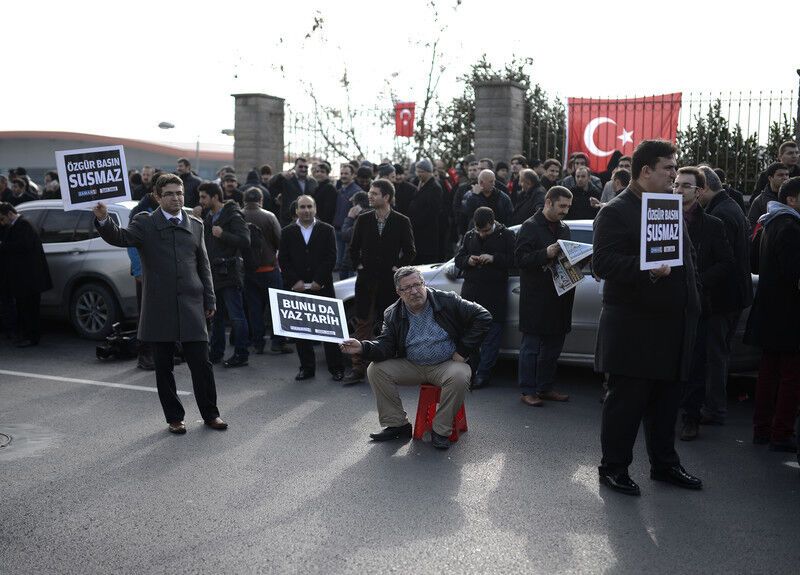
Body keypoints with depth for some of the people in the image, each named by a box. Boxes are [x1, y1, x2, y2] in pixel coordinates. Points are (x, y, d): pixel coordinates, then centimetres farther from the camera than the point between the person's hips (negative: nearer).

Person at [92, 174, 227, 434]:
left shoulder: (195, 224, 12)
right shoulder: (145, 223, 3)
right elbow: (120, 238, -15)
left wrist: (209, 300, 9)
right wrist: (103, 220, -35)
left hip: (191, 305, 1)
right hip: (159, 307, -1)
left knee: (201, 364, 1)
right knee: (164, 367, 8)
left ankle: (210, 414, 17)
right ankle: (174, 417, 22)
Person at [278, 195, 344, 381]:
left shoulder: (327, 230, 5)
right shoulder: (287, 232, 9)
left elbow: (331, 258, -1)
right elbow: (283, 260, 4)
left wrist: (319, 281, -9)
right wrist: (295, 281, -7)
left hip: (322, 287, -2)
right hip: (297, 289, 2)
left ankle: (336, 368, 7)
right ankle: (307, 368, 15)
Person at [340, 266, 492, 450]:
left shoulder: (447, 301, -8)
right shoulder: (392, 315, 2)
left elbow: (483, 317, -9)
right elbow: (386, 346, -4)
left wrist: (463, 350, -12)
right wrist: (363, 348, -26)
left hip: (447, 364, -3)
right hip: (412, 366, 3)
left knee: (459, 376, -36)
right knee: (376, 369, -15)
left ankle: (441, 430, -15)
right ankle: (396, 424, -3)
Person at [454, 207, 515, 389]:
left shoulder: (506, 235, 1)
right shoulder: (469, 236, 12)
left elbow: (514, 259, -5)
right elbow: (458, 259, 16)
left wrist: (494, 258, -17)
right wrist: (468, 260, -5)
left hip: (495, 294, -4)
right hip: (471, 291, 4)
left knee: (492, 333, -2)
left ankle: (483, 373, 3)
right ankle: (471, 368, 18)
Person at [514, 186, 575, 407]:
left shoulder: (564, 228, 16)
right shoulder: (530, 227, -7)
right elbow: (520, 258, -14)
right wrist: (545, 254, -26)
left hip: (559, 296, 8)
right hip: (536, 298, -7)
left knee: (553, 346, 13)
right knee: (531, 345, 0)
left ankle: (546, 388, 25)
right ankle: (527, 391, 8)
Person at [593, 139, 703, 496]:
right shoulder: (616, 212, -9)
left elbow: (688, 257, 24)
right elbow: (602, 263, -20)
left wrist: (692, 302, 15)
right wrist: (645, 269, -32)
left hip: (673, 327, 8)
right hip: (634, 329, -8)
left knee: (667, 400, 16)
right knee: (626, 399, 0)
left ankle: (664, 464, 30)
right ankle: (613, 467, 14)